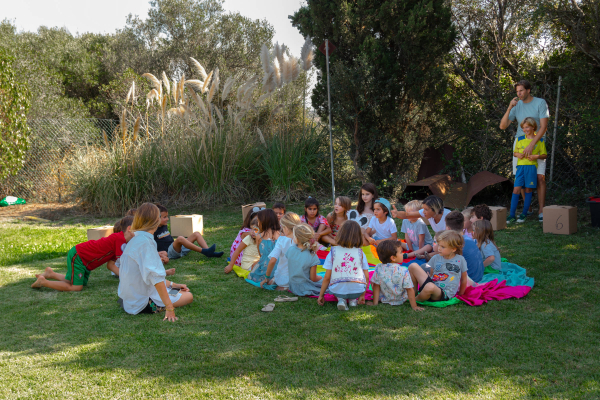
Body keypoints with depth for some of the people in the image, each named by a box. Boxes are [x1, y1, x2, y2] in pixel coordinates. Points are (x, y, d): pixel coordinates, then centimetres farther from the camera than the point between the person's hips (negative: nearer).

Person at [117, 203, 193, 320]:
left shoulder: (136, 239, 10)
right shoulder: (145, 242, -22)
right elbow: (155, 276, -31)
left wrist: (172, 284, 18)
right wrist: (169, 307, -32)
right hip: (142, 303, -10)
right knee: (188, 296, -2)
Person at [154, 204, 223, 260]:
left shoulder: (164, 226, 20)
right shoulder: (154, 230, -6)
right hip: (169, 252, -9)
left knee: (196, 234, -1)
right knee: (180, 238, -37)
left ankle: (210, 253, -22)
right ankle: (204, 251, -41)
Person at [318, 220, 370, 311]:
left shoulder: (333, 252, -1)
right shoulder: (360, 253, 2)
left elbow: (327, 278, 1)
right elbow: (366, 277, 4)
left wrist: (321, 295, 13)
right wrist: (362, 295, 16)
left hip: (337, 290, -2)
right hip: (357, 290, 2)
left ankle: (340, 299, 3)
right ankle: (353, 299, 9)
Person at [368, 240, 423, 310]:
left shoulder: (378, 268, -20)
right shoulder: (404, 271, -26)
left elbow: (376, 286, -10)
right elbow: (410, 290, -21)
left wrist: (375, 302, 0)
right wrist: (414, 306, -12)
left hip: (384, 299, 2)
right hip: (400, 300, -2)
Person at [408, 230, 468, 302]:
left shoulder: (460, 260, 3)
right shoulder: (436, 258, 10)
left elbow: (464, 279, 14)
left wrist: (460, 294, 20)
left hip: (444, 295, -4)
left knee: (430, 287, -42)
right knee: (413, 266, -12)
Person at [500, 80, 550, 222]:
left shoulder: (540, 103, -6)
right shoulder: (517, 106, 5)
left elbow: (544, 127, -14)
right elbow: (502, 126, 0)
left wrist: (531, 145, -23)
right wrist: (509, 108, -12)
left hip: (537, 143, -3)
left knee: (540, 177, -11)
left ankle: (541, 211, -7)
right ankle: (527, 208, 17)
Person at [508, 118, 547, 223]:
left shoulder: (539, 140, 4)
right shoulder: (520, 139, 11)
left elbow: (544, 155, 6)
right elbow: (515, 152, 20)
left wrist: (536, 156, -14)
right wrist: (518, 154, -2)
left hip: (532, 166, -2)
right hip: (521, 166, 2)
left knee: (528, 190, 2)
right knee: (516, 189, -6)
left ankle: (524, 214, 12)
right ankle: (512, 215, -5)